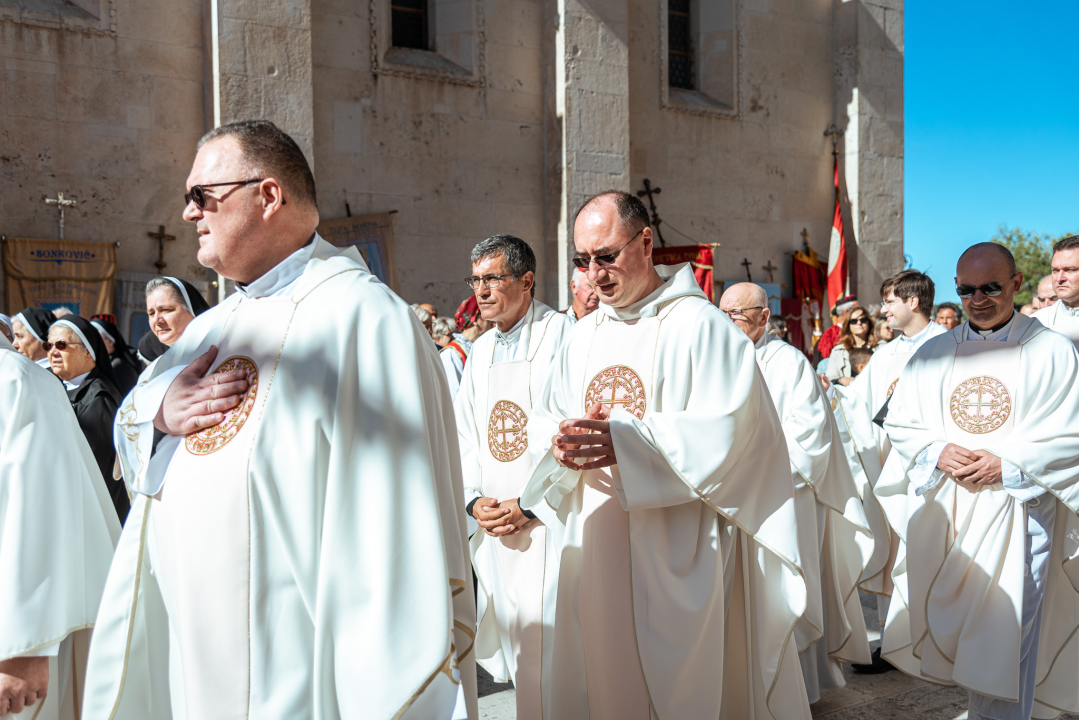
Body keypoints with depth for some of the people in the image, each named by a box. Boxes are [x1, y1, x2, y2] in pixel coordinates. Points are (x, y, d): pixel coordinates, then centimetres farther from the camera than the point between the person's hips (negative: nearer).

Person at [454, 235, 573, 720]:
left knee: (545, 647, -3)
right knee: (510, 639, 16)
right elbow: (462, 435, 15)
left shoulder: (562, 336, -9)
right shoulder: (480, 351, 14)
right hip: (493, 524, 7)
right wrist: (473, 500, 0)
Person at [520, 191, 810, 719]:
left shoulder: (699, 325, -7)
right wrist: (562, 444, -11)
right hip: (593, 547, 6)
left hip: (675, 552, -6)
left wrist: (624, 441, -24)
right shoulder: (584, 336, 13)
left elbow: (723, 431, -16)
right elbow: (544, 419, 12)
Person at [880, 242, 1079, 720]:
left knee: (1005, 649, -3)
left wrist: (1006, 465, -15)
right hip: (942, 515, 4)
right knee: (948, 631, 13)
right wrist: (938, 453, -10)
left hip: (1016, 515, -3)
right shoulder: (932, 354, 9)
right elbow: (899, 425, 9)